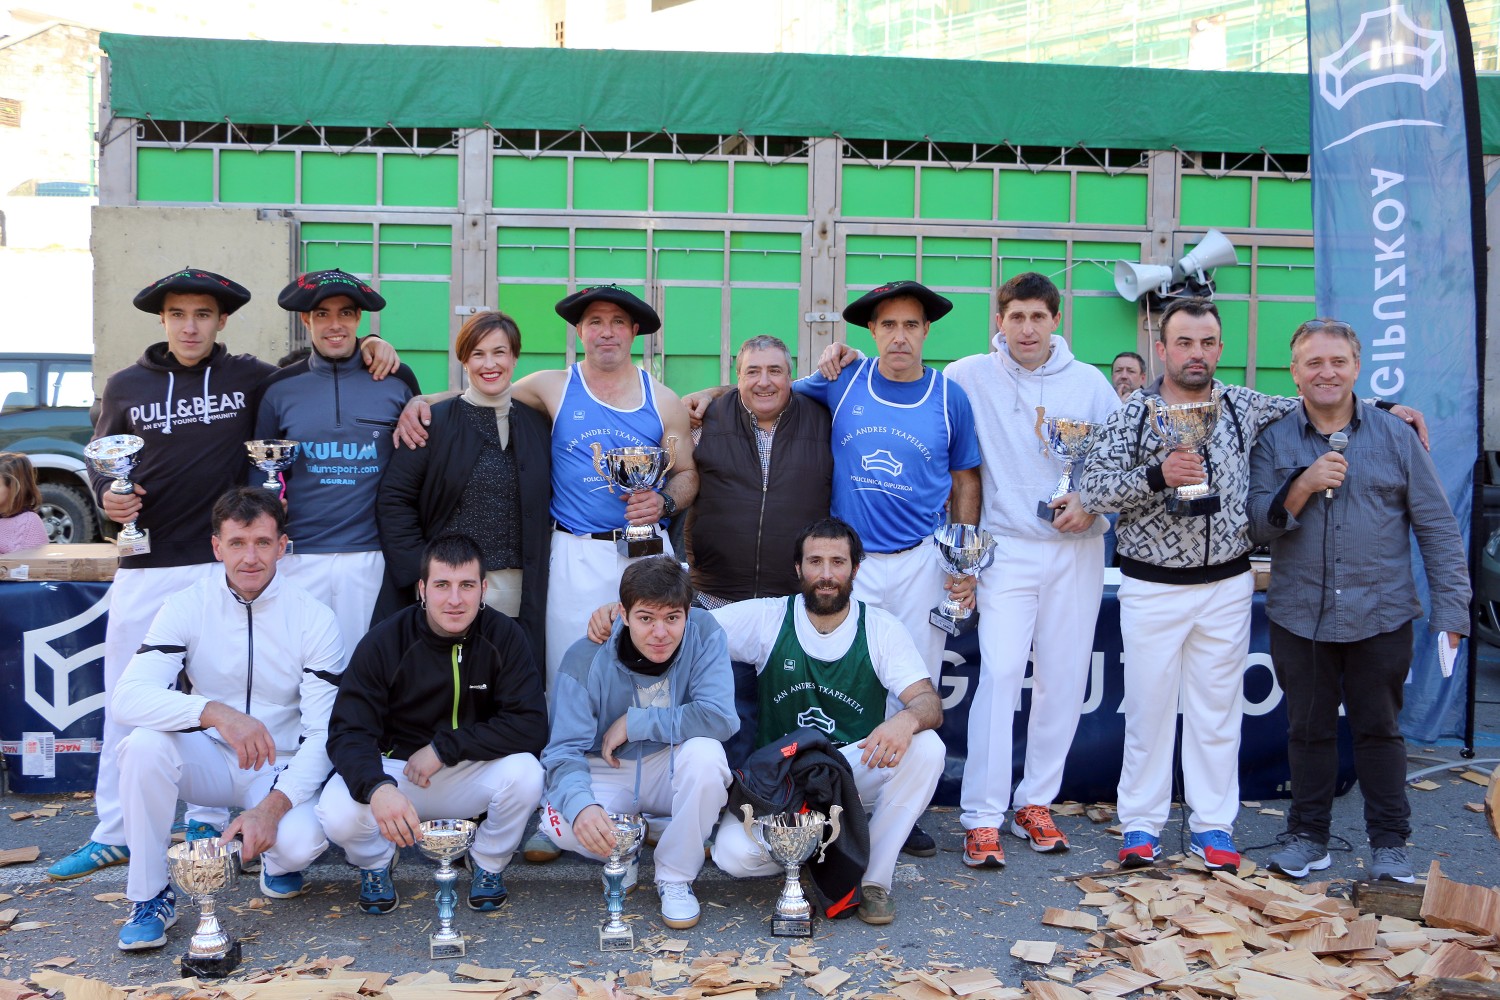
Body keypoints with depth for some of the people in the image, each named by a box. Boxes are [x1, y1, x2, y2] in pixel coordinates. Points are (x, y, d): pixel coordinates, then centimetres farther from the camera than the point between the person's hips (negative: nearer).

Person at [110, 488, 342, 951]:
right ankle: (150, 896, -12)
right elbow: (127, 699, -23)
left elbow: (324, 734, -13)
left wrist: (272, 807, -28)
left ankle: (279, 860, 10)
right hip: (210, 761, 1)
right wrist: (215, 712, -40)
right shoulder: (186, 608, -9)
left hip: (281, 770, -1)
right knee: (144, 743, -30)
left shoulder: (314, 619, -11)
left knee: (302, 841, -31)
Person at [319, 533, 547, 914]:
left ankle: (489, 863, 2)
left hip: (475, 774, 1)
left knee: (525, 772, -31)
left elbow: (531, 726, -20)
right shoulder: (384, 643, -14)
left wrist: (443, 748, -25)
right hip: (394, 769, 0)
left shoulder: (504, 637, -13)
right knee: (338, 814, -30)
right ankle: (376, 861, 9)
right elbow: (348, 732, -19)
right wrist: (377, 787, -41)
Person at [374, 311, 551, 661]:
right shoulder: (434, 422, 1)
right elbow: (394, 500, -2)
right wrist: (420, 573, -9)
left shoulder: (536, 425, 11)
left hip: (517, 593, 2)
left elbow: (547, 504, 14)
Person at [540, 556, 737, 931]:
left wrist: (634, 723, -24)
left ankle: (676, 877, -10)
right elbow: (565, 750, -21)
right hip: (607, 775, 0)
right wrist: (580, 804, -43)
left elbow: (721, 717, -28)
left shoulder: (704, 635, -18)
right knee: (559, 824, -30)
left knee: (705, 751, -33)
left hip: (674, 773, 0)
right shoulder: (586, 658, -17)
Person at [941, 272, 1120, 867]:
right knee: (1000, 671, -13)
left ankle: (1036, 803, 19)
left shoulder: (1089, 383, 6)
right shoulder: (970, 377, 1)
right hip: (1007, 549, -3)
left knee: (1064, 677, 5)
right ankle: (982, 817, -7)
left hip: (1076, 549, 3)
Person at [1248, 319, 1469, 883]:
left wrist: (1450, 611, -3)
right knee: (1308, 728, 11)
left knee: (1379, 729, 9)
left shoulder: (1395, 436, 2)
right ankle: (1308, 836, 25)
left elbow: (1437, 527, 2)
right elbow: (1258, 524, -2)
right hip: (1299, 618, 1)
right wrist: (1304, 486, -19)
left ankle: (1389, 843, 22)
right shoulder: (1273, 441, 2)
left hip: (1381, 618, 0)